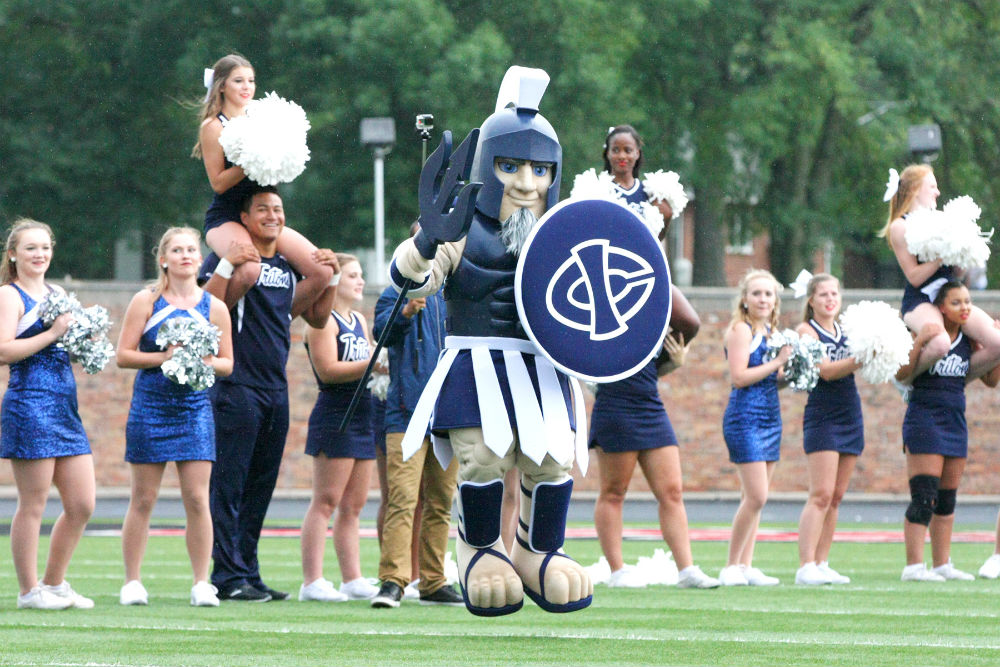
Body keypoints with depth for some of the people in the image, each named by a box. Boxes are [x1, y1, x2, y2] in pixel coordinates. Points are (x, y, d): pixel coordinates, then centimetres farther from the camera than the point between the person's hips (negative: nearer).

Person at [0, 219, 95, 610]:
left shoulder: (58, 294, 18)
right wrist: (53, 333, -18)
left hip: (65, 405, 8)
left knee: (82, 505, 7)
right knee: (33, 504, -3)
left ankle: (54, 582, 20)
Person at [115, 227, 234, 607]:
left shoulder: (214, 308, 7)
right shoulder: (146, 302, 1)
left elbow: (227, 364, 10)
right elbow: (123, 355, -2)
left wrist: (203, 361, -11)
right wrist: (163, 358, -16)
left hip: (195, 408, 1)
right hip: (150, 406, -1)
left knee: (197, 499, -4)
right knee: (143, 499, 1)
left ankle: (201, 584, 3)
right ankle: (132, 583, 8)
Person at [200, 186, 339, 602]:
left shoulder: (289, 265, 16)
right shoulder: (231, 257, -3)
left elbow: (316, 319, 21)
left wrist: (328, 277, 7)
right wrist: (226, 266, -24)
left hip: (275, 389, 7)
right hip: (236, 386, -7)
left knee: (260, 488, 10)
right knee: (228, 485, -7)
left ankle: (248, 573, 15)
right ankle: (228, 576, -6)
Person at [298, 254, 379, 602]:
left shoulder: (359, 320, 20)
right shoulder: (323, 320, -7)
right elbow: (327, 370, -17)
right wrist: (372, 365, -19)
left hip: (362, 420, 9)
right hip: (334, 419, -9)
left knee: (353, 506, 9)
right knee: (326, 502, -10)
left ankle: (353, 579, 10)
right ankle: (312, 581, -10)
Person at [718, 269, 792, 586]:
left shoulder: (770, 331, 16)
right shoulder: (741, 329, -9)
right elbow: (739, 376, -18)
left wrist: (789, 371, 2)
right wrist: (777, 362, -17)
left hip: (770, 418, 8)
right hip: (744, 419, -8)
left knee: (754, 498, 7)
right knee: (756, 496, -13)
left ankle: (746, 566, 9)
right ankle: (731, 567, -6)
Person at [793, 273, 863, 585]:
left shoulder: (846, 331, 15)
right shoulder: (806, 330, -4)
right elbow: (826, 370, -15)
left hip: (851, 417, 6)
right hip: (822, 416, -6)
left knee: (836, 497, 6)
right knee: (821, 495, -13)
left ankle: (821, 563, 10)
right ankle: (806, 567, -14)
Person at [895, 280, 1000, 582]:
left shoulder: (969, 339, 9)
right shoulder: (929, 334, -8)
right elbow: (902, 374, -14)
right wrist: (920, 340, -25)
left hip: (956, 421, 6)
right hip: (924, 418, -6)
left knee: (947, 499, 9)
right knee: (924, 496, -12)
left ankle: (942, 564, 15)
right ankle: (914, 565, -12)